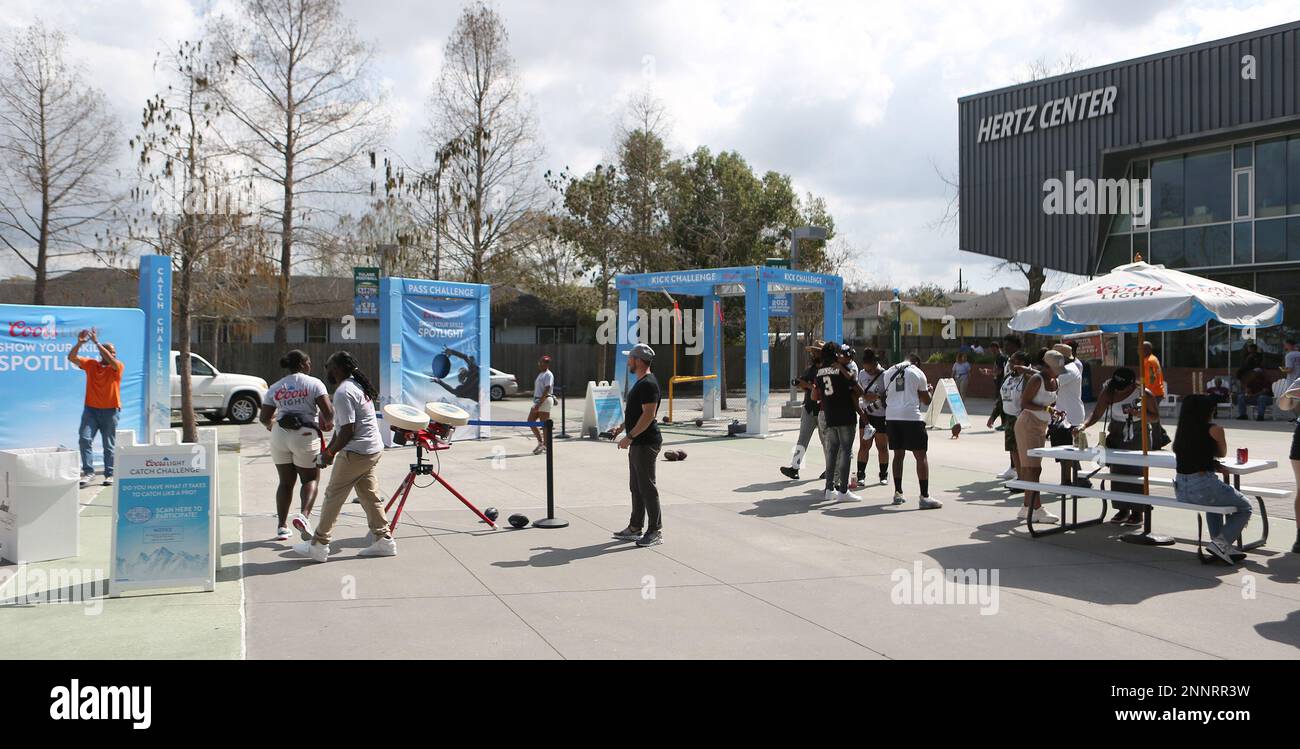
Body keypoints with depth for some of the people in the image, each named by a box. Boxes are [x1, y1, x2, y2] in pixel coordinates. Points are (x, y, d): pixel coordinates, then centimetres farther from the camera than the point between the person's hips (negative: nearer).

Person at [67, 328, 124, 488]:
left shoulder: (118, 366, -2)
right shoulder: (90, 364, 5)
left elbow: (111, 360, -23)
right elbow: (71, 357, -3)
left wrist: (96, 342, -24)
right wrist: (79, 343, -19)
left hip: (110, 410, -2)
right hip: (91, 409, 2)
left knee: (109, 444, 3)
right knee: (84, 439, -9)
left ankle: (110, 474, 10)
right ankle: (88, 471, -3)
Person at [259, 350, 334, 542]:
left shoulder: (275, 388, 9)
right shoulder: (314, 383, -3)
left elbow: (264, 418, 8)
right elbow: (328, 412, -10)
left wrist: (271, 424, 30)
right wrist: (327, 423, 11)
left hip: (280, 435, 4)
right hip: (306, 435, -4)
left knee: (286, 482, 14)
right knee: (310, 479, 10)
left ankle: (282, 526, 14)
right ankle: (303, 514, -14)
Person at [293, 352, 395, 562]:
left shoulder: (343, 392, -17)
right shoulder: (357, 385, 15)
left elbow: (347, 430, -21)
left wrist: (330, 452, -8)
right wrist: (329, 449, 18)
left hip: (356, 453, -9)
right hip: (374, 449, 9)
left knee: (333, 496, -1)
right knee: (370, 495, 14)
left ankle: (319, 545, 6)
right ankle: (384, 540, 15)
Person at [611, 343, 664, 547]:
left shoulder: (648, 384, -17)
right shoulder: (640, 383, 17)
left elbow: (649, 415, -24)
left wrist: (629, 436, -23)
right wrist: (622, 427, 17)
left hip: (646, 444, -11)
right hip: (637, 444, 11)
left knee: (647, 487, -6)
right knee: (636, 487, 15)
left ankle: (656, 532, 0)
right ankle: (635, 528, 24)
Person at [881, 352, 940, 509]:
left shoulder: (888, 372, 14)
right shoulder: (918, 373, 4)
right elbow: (926, 401, 8)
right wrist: (929, 391, 27)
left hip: (891, 417, 5)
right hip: (911, 416, -4)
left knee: (898, 454, 17)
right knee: (921, 456, 0)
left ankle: (898, 493, 21)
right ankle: (924, 497, -5)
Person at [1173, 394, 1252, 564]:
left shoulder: (1182, 430, 9)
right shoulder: (1214, 429, -8)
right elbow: (1222, 453, 11)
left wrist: (1212, 465, 12)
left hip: (1180, 489, 7)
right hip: (1203, 487, -7)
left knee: (1215, 499, 38)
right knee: (1244, 508, 15)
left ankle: (1219, 543, 36)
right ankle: (1222, 542, 1)